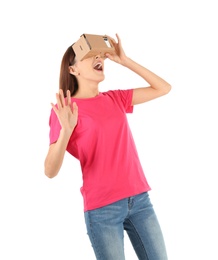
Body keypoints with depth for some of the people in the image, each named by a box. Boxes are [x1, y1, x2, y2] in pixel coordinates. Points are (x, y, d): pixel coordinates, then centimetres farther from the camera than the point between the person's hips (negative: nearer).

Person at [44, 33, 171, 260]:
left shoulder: (115, 99, 10)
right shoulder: (64, 109, -6)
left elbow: (163, 88, 9)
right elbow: (50, 171, -13)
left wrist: (124, 60, 4)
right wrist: (66, 130, -30)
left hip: (139, 198, 5)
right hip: (102, 208, -5)